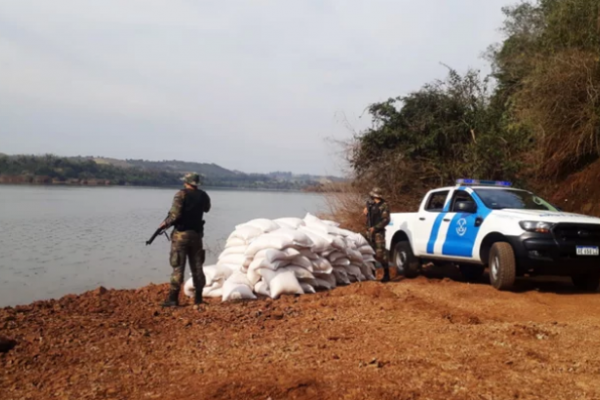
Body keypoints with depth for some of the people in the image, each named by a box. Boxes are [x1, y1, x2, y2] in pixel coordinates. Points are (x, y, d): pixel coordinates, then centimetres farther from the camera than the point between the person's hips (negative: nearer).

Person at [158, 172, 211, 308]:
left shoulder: (181, 194, -9)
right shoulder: (203, 196, 6)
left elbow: (175, 215, -16)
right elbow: (207, 208, 27)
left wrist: (165, 223, 0)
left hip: (181, 234, -4)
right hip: (196, 234, 4)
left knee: (178, 267, -2)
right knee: (197, 267, 9)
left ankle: (173, 299, -1)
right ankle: (198, 299, 13)